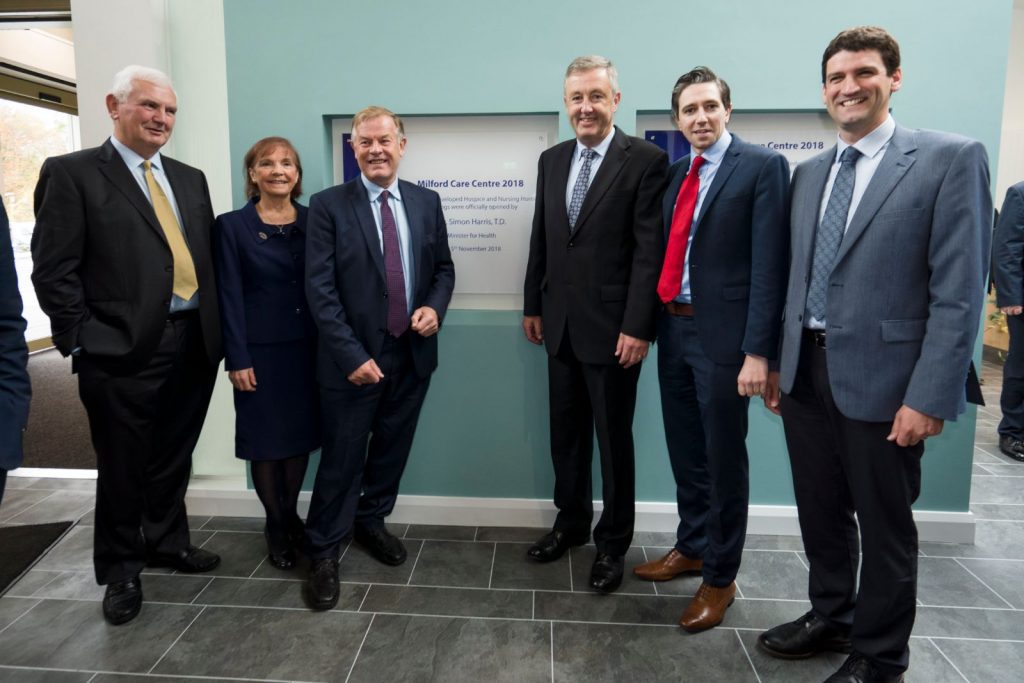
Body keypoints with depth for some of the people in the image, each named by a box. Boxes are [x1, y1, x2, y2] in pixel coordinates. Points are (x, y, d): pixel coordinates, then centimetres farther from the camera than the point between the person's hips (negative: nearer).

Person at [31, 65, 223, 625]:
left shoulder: (190, 179, 14)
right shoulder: (71, 174, -4)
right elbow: (53, 271, -8)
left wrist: (215, 329, 5)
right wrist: (84, 342, -12)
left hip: (193, 344, 5)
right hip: (124, 350, -5)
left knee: (173, 459, 18)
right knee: (122, 468, 10)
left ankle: (167, 543, 38)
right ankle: (120, 569, 30)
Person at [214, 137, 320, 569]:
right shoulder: (232, 226, -2)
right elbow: (229, 296, -5)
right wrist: (237, 359, -10)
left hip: (307, 348, 3)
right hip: (261, 350, -2)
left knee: (301, 435, 12)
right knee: (265, 439, 7)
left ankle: (291, 515, 32)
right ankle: (275, 526, 26)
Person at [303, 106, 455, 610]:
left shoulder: (426, 202, 7)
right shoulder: (328, 205, -5)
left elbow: (443, 267, 14)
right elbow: (320, 289, -10)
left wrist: (435, 307, -8)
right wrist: (351, 354, -17)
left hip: (413, 353, 4)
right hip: (354, 357, -4)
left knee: (392, 450, 16)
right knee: (342, 459, 5)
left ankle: (371, 522, 39)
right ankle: (323, 552, 22)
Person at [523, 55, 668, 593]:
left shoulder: (646, 160, -8)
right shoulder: (551, 160, 10)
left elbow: (651, 249, -13)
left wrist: (639, 327, -17)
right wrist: (533, 305, 12)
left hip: (613, 327, -5)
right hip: (560, 324, 6)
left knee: (613, 439, 8)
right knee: (566, 433, 16)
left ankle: (612, 542, 26)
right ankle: (570, 522, 35)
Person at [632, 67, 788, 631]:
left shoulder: (763, 166, -6)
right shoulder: (674, 173, 14)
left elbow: (768, 264, -13)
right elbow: (667, 253, 12)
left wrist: (758, 351, -18)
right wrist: (653, 321, 5)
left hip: (722, 334, -6)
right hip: (673, 329, 6)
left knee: (723, 459, 6)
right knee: (685, 452, 18)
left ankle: (720, 576, 23)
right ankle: (690, 547, 37)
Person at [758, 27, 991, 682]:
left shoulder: (951, 158, -6)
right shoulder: (810, 172, 12)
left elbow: (959, 291, -12)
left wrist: (930, 396, -17)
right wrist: (778, 361, 12)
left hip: (879, 376, -5)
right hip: (806, 371, 6)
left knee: (885, 526, 11)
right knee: (821, 512, 18)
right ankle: (830, 617, 39)